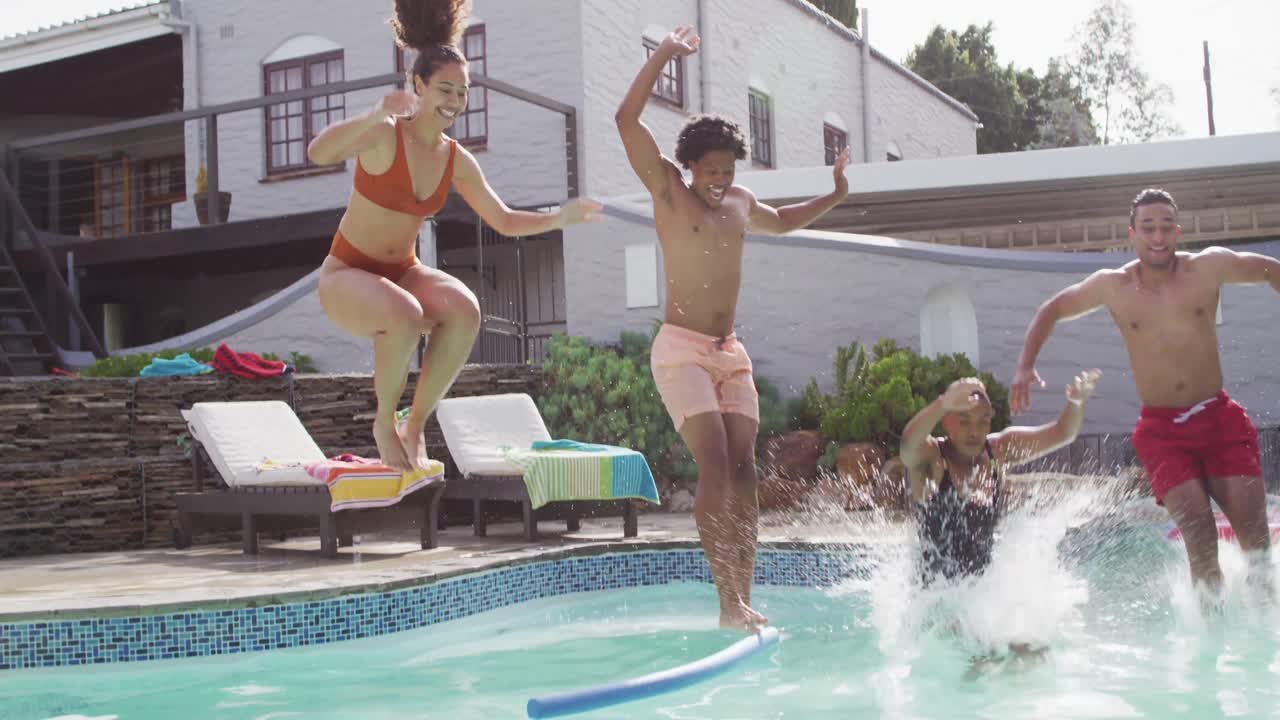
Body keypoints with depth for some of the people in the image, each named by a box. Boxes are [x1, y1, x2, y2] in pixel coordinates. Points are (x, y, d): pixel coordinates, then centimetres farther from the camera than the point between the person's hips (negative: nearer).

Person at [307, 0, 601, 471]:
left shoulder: (457, 161, 2)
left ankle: (416, 426, -11)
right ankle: (385, 423, -10)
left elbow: (504, 221, 9)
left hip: (403, 273, 5)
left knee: (465, 311, -29)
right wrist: (374, 115, -51)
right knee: (404, 317, -39)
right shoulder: (384, 135, -16)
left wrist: (559, 218, -6)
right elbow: (319, 153, -36)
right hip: (347, 274, -5)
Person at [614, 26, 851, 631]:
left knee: (743, 468, -3)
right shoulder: (668, 189, 0)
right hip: (681, 349, -6)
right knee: (714, 464, -18)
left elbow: (779, 222, 39)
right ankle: (728, 601, -20)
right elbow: (627, 120, -11)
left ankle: (744, 598, -3)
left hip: (730, 353, 6)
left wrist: (833, 198, 28)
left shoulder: (739, 202, 16)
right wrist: (662, 55, -12)